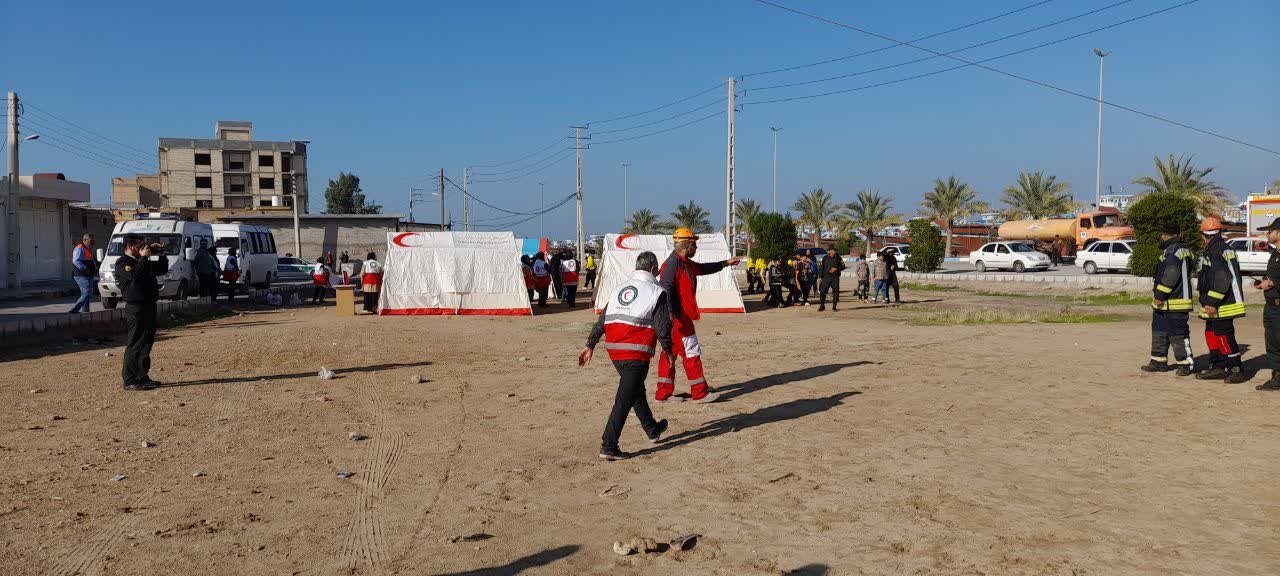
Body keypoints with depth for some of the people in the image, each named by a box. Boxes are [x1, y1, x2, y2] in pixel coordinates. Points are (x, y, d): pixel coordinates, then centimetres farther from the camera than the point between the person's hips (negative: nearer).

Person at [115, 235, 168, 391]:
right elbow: (135, 276, -27)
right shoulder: (122, 263, -9)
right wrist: (143, 257, -19)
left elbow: (162, 269, 25)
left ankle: (142, 377, 22)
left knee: (147, 342, 14)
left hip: (149, 306, 9)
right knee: (135, 344, -8)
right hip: (136, 307, -9)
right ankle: (130, 381, -5)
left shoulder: (142, 262, 18)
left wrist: (161, 254, 11)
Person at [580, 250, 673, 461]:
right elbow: (663, 328, -8)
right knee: (624, 400, -5)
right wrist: (668, 352, 6)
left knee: (637, 390, 24)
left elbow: (601, 321, 15)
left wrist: (590, 345, 18)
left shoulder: (619, 289, 16)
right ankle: (608, 446, -7)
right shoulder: (657, 292, -2)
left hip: (614, 350, 7)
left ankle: (652, 429, 41)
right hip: (637, 353, -7)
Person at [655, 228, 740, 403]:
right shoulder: (673, 263, -16)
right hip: (678, 317, -11)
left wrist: (726, 263, 39)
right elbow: (665, 287, -26)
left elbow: (703, 268, 35)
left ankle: (663, 394, 17)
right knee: (691, 352, -4)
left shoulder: (686, 263, 16)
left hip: (683, 316, 11)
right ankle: (700, 393, 4)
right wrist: (670, 312, -36)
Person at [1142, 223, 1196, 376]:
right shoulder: (1183, 250, 18)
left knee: (1178, 334, -5)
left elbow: (1171, 276, -24)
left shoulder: (1173, 251, -16)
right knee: (1159, 331, 15)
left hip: (1174, 303, -11)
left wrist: (1160, 296, -19)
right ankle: (1159, 362, 22)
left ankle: (1187, 364, 1)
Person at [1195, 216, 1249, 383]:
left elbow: (1222, 279, -24)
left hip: (1221, 306, -10)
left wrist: (1212, 302, -22)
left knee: (1224, 335, -6)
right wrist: (1208, 302, 24)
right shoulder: (1222, 249, 16)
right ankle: (1217, 368, 21)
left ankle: (1237, 369, 0)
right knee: (1211, 334, 14)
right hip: (1215, 305, 10)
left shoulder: (1217, 251, -17)